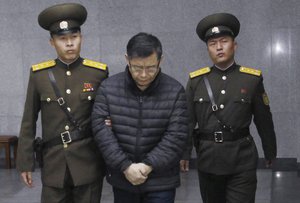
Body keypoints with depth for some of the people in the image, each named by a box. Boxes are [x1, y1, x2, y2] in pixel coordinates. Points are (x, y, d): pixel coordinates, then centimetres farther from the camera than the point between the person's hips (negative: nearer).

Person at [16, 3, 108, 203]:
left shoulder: (99, 72, -2)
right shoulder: (39, 74, 0)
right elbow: (29, 122, 4)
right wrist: (25, 162, 3)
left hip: (89, 164, 0)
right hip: (54, 165, 1)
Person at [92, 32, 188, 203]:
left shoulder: (175, 91, -8)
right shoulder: (108, 88, -5)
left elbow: (176, 137, -10)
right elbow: (101, 129, -9)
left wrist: (149, 165, -18)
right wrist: (125, 166, -16)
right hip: (122, 180, 2)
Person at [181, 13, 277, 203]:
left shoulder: (252, 78, -1)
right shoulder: (196, 80, 1)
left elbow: (264, 120, 5)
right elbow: (187, 120, 2)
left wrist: (270, 151, 12)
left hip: (242, 159, -2)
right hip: (207, 159, 2)